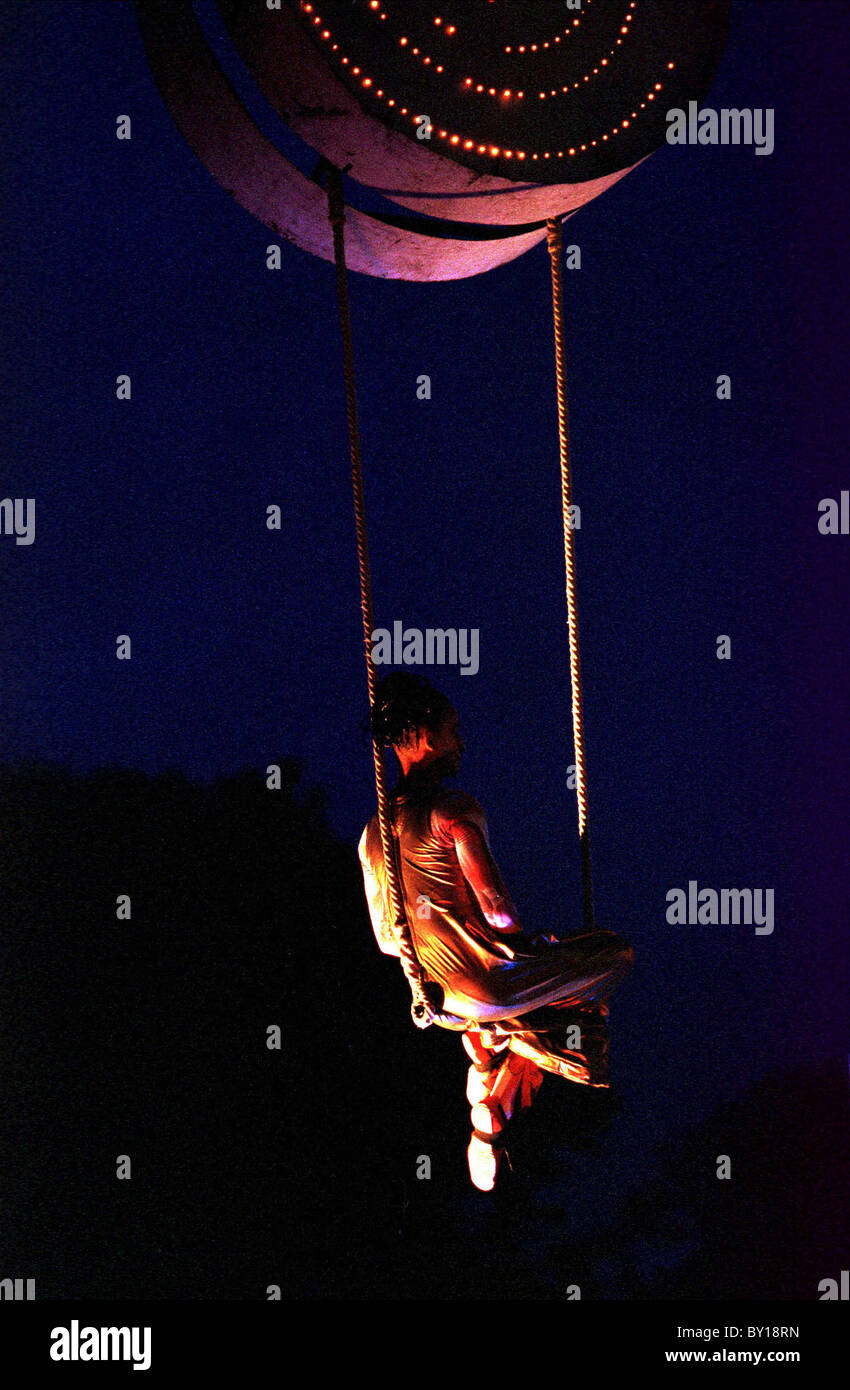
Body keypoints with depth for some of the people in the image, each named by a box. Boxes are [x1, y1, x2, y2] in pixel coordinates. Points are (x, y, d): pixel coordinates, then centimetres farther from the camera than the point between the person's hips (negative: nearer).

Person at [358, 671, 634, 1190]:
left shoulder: (373, 831, 7)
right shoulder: (454, 810, -18)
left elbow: (387, 939, 12)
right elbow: (499, 909, -19)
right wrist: (529, 942, 3)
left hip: (439, 990, 7)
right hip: (492, 986, -7)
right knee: (618, 952, 9)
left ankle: (488, 1132, 28)